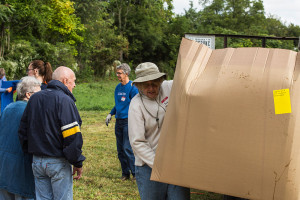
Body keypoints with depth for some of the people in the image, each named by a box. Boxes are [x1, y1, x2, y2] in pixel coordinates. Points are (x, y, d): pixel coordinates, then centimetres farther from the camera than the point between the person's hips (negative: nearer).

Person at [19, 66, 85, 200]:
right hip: (58, 162, -7)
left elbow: (23, 130, 16)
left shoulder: (34, 98, 11)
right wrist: (78, 163, -11)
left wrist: (30, 152, 22)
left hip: (36, 161, 7)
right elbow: (72, 137, -18)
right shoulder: (64, 100, -14)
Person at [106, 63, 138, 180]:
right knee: (120, 149, 9)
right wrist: (110, 114, 12)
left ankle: (135, 173, 2)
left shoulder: (132, 87, -9)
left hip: (128, 121, -7)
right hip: (118, 121, 7)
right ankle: (125, 173, 19)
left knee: (127, 148, -10)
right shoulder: (118, 87, 13)